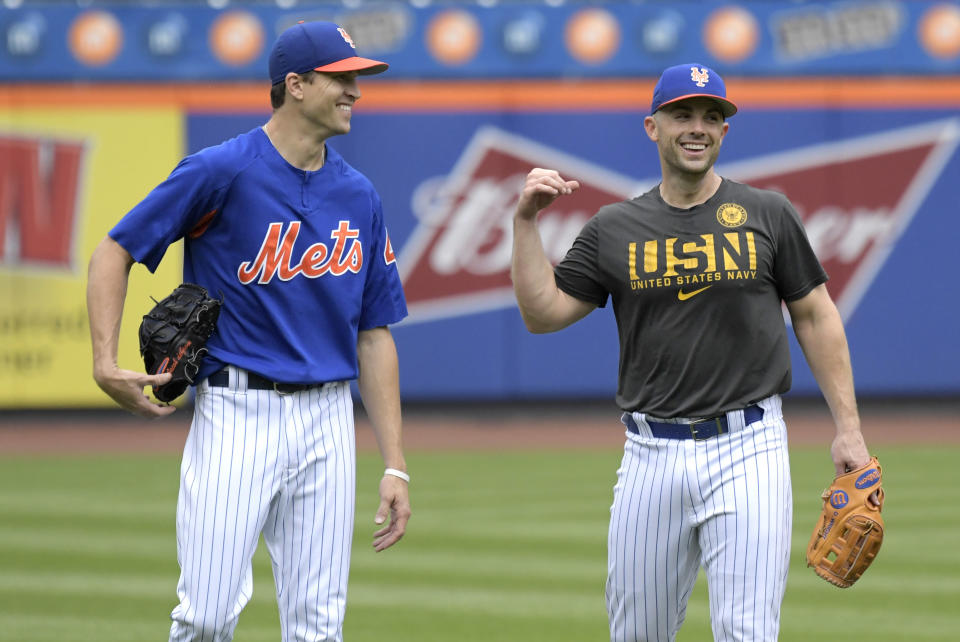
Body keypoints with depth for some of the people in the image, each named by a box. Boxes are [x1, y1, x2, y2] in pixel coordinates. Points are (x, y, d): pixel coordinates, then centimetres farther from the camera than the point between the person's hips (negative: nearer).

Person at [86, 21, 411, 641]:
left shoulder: (359, 196, 9)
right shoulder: (222, 171, -6)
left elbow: (374, 333, 12)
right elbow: (115, 251, 0)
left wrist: (395, 465, 7)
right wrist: (106, 363, -13)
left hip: (326, 420, 5)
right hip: (235, 410, -4)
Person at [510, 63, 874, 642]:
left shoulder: (768, 215, 5)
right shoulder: (614, 229, 8)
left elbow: (816, 316, 8)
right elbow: (542, 312, 5)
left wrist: (848, 428, 3)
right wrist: (527, 222, -5)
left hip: (748, 448, -2)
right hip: (652, 456, 2)